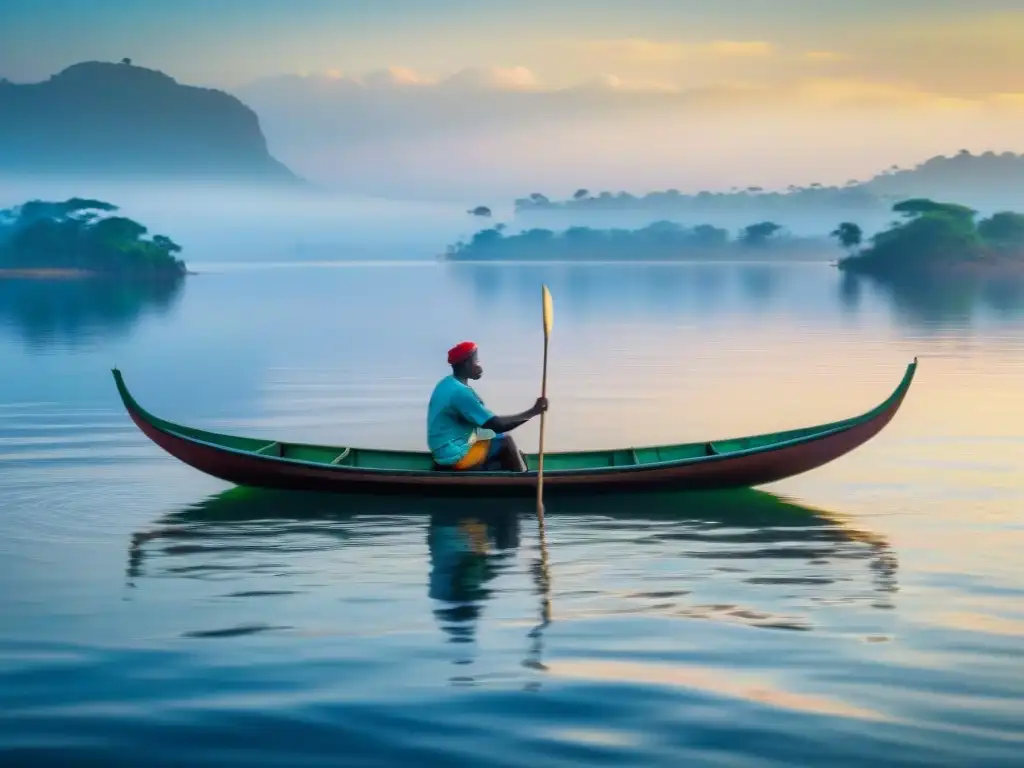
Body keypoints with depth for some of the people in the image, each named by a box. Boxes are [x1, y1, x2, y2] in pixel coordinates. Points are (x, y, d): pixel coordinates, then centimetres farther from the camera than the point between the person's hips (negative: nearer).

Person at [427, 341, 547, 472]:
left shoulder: (447, 384, 9)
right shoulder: (460, 392, -22)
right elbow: (496, 425, -22)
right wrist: (532, 412, -15)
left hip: (445, 452, 10)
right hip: (455, 455, -10)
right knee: (505, 441, -9)